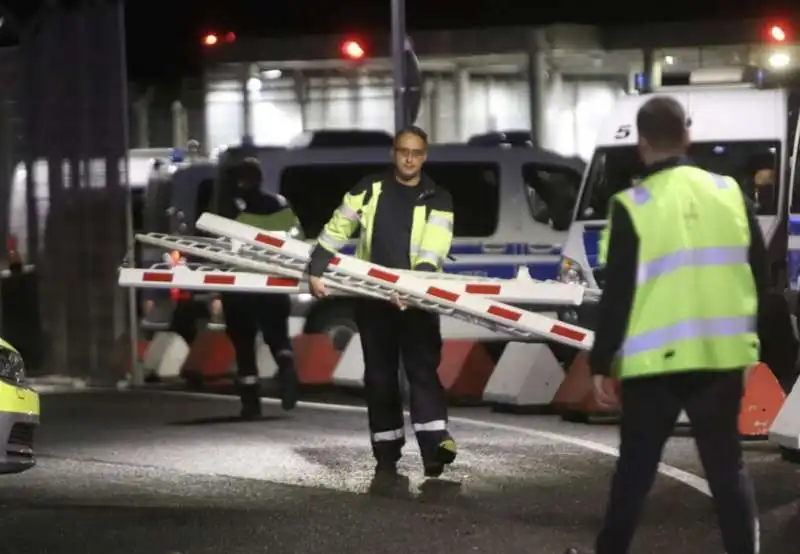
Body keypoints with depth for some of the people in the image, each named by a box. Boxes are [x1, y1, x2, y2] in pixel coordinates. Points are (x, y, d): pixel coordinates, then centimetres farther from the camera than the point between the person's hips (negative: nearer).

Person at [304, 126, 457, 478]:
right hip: (373, 299, 2)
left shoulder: (437, 200, -1)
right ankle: (386, 455, 10)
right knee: (380, 375, 5)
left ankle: (434, 445, -25)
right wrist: (316, 270, -6)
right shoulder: (370, 190, 6)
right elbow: (336, 230, 6)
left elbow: (432, 254, -14)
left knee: (423, 368, -14)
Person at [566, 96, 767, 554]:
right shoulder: (730, 193, 3)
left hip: (655, 361, -3)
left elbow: (617, 293, -8)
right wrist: (750, 340, 20)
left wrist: (601, 363, 0)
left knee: (636, 469, 9)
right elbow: (761, 276, 7)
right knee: (727, 466, 9)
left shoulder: (634, 206, -9)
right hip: (722, 356, 3)